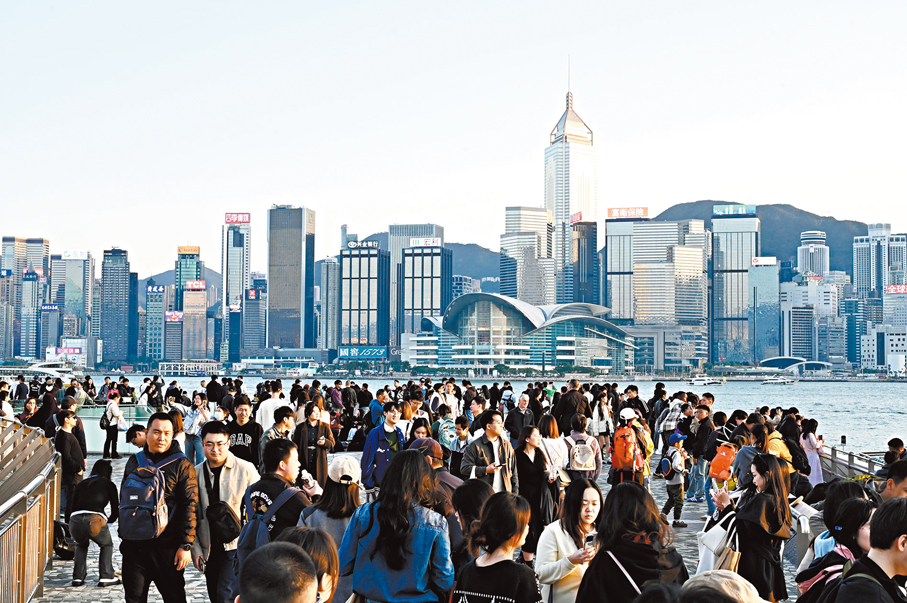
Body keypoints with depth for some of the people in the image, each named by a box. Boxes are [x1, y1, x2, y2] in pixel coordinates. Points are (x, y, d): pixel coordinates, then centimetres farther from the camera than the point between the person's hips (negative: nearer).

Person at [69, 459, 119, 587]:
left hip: (75, 520, 3)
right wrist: (108, 520, 41)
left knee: (81, 545, 34)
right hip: (96, 519, -3)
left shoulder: (82, 484, 28)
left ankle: (78, 577, 26)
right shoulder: (109, 485, 19)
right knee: (107, 545, 26)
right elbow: (116, 511, 19)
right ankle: (106, 577, 14)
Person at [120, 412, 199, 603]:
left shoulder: (181, 465, -4)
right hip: (134, 545, 5)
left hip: (166, 548, -5)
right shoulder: (134, 462, 11)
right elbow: (123, 499, 22)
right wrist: (124, 536, 19)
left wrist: (185, 546, -14)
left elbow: (189, 507, -9)